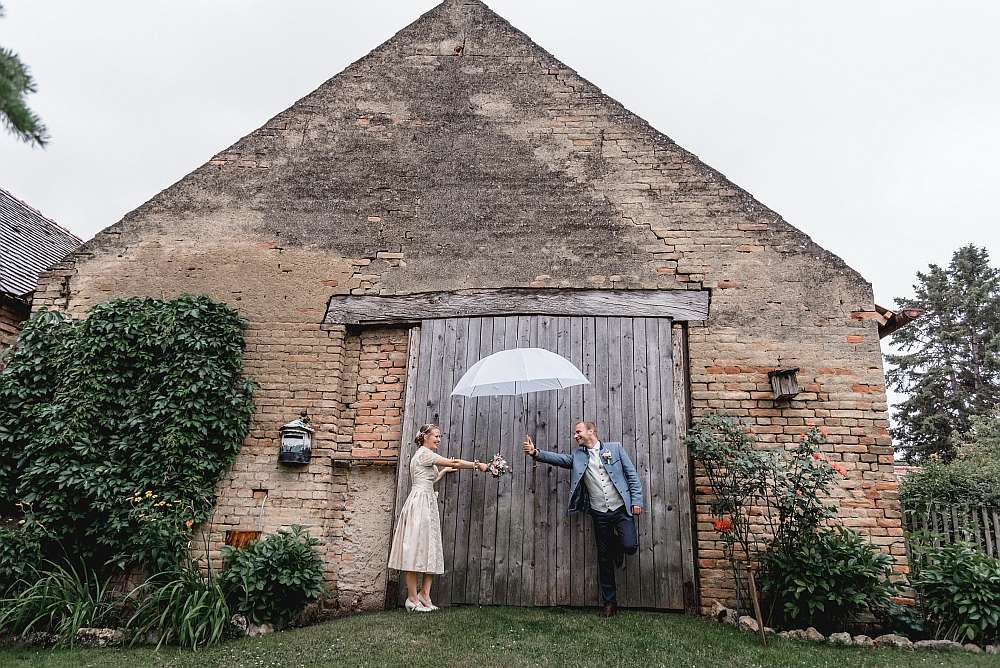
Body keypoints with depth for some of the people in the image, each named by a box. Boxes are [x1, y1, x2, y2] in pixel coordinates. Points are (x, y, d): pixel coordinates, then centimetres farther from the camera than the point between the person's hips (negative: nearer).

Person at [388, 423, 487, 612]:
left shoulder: (426, 455, 22)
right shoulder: (423, 453, -7)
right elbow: (453, 462, -13)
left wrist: (444, 471, 31)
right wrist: (477, 465, -8)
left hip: (428, 504, 10)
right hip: (419, 503, -10)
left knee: (429, 551, 6)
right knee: (416, 548, -6)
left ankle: (424, 595, 9)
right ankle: (413, 598, -2)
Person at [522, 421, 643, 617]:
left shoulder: (615, 448, 2)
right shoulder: (577, 456, 8)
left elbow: (632, 475, 2)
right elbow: (558, 458, -6)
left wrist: (637, 500, -6)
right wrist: (536, 453, -21)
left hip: (621, 508, -2)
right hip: (599, 513, 2)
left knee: (629, 546, -18)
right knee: (604, 558, 6)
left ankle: (617, 545, 20)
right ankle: (609, 602, 20)